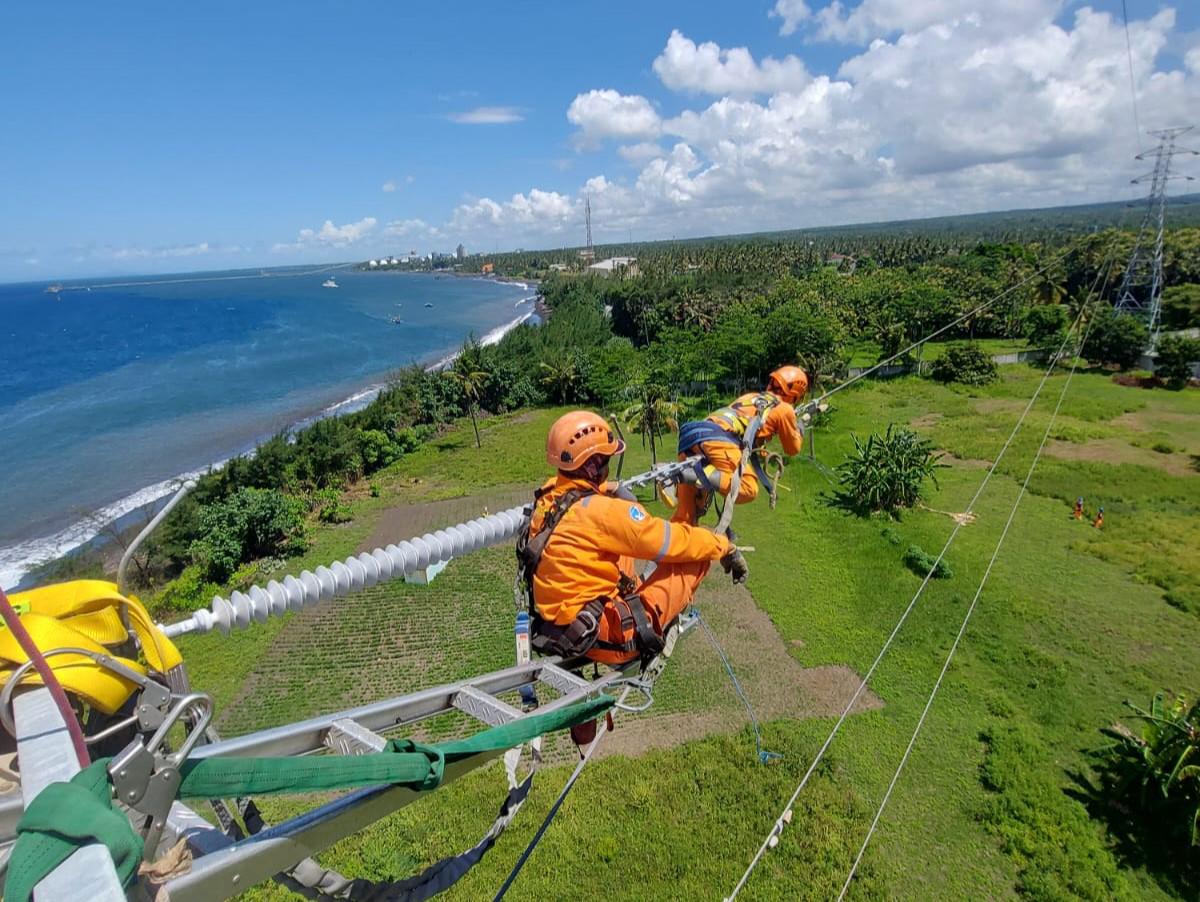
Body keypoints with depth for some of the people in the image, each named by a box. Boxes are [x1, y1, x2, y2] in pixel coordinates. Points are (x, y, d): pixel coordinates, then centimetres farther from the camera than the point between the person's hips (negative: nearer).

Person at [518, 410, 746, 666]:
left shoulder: (547, 498, -3)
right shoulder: (601, 511, -24)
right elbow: (675, 541, -14)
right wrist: (725, 546, 0)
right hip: (602, 636, -8)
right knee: (696, 556, -4)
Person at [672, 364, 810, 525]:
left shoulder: (750, 396, 34)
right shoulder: (785, 409, 16)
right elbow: (793, 449, 28)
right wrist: (800, 426, 45)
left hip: (691, 434, 8)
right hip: (718, 438, -7)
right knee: (749, 490, -8)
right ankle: (698, 474, -25)